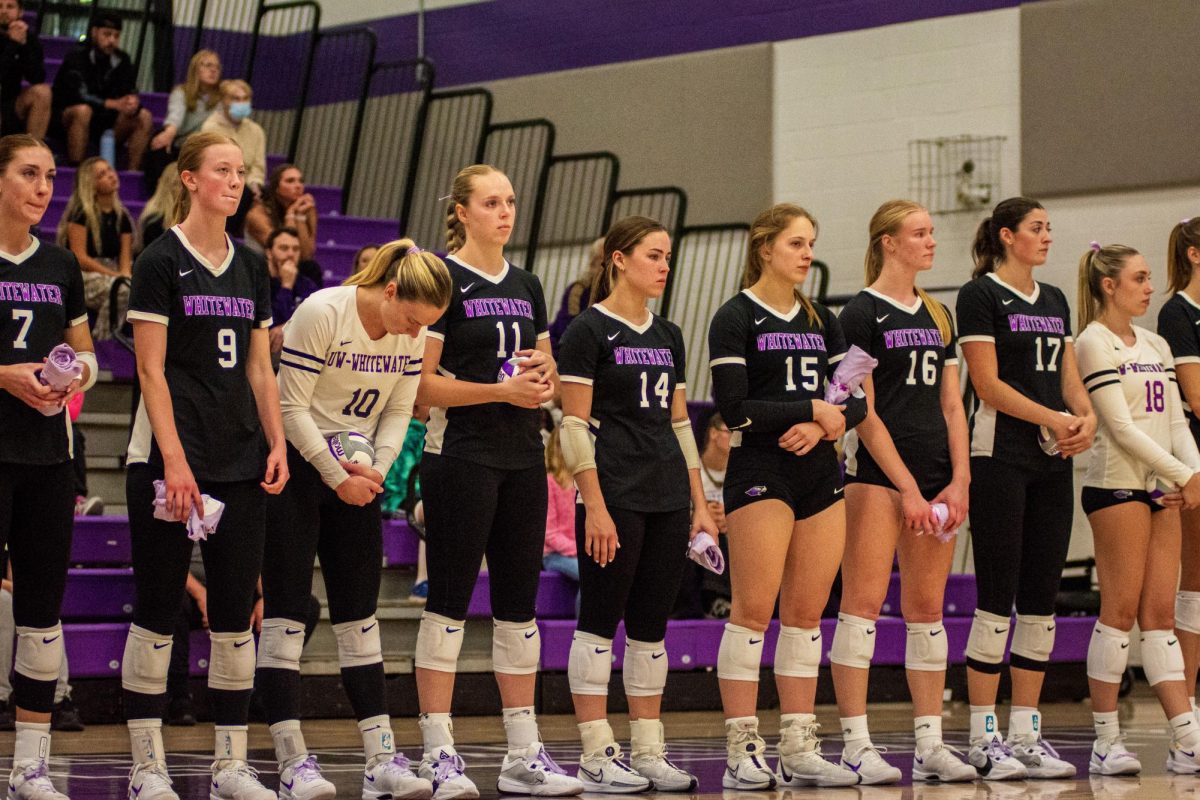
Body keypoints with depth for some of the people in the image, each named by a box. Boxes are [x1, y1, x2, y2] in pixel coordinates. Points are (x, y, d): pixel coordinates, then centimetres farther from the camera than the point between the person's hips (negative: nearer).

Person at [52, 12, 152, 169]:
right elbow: (79, 96, -25)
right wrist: (114, 104, -39)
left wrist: (133, 105, -29)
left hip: (102, 123, 5)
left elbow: (131, 94, -3)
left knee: (144, 117, -13)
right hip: (66, 119, -5)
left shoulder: (122, 60, 3)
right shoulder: (77, 56, -13)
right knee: (83, 110, -37)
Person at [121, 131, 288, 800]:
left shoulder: (251, 268, 13)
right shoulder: (162, 262, -5)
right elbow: (152, 370, -9)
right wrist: (174, 460, -16)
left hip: (241, 463, 6)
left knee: (237, 612, 5)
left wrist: (277, 445, 5)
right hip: (170, 461, -6)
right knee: (159, 611, -1)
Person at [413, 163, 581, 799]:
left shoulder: (526, 286, 15)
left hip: (522, 459, 7)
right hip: (460, 456, -7)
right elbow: (421, 386, -11)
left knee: (519, 604, 7)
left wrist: (543, 373, -1)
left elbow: (547, 375, 22)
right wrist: (501, 390, -17)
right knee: (449, 602, -4)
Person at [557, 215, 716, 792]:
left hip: (668, 499, 7)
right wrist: (595, 506, -16)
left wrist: (699, 503, 13)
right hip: (614, 498, -7)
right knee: (600, 622, -2)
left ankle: (648, 752, 13)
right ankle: (595, 757, 1)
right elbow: (574, 426, -10)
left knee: (651, 626, 9)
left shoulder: (668, 336, 15)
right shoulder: (589, 331, -6)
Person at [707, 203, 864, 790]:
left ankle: (799, 751, 10)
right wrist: (814, 409, -11)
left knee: (806, 613, 6)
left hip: (820, 475, 6)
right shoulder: (736, 318, -3)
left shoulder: (820, 319, 16)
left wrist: (824, 426, -9)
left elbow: (856, 400, 11)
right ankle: (742, 752, -5)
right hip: (760, 475, -6)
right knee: (753, 609, -9)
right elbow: (734, 407, -12)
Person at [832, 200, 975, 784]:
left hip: (936, 477, 7)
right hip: (877, 474, -7)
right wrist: (907, 489, -12)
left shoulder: (938, 315, 17)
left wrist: (959, 480, 2)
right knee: (863, 603, -8)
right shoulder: (861, 313, -4)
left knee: (927, 610, 7)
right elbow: (864, 412, -9)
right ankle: (855, 745, -7)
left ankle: (930, 744, 10)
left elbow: (951, 405, 15)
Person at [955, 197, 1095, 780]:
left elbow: (1069, 377, 15)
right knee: (997, 599, -6)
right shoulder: (980, 295, -5)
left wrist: (1086, 416, -5)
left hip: (1052, 464, 7)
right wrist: (1053, 419, -17)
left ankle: (1027, 735, 11)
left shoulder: (1054, 300, 17)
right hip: (1000, 459, -7)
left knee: (1041, 598, 6)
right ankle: (984, 739, -2)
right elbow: (988, 384, -11)